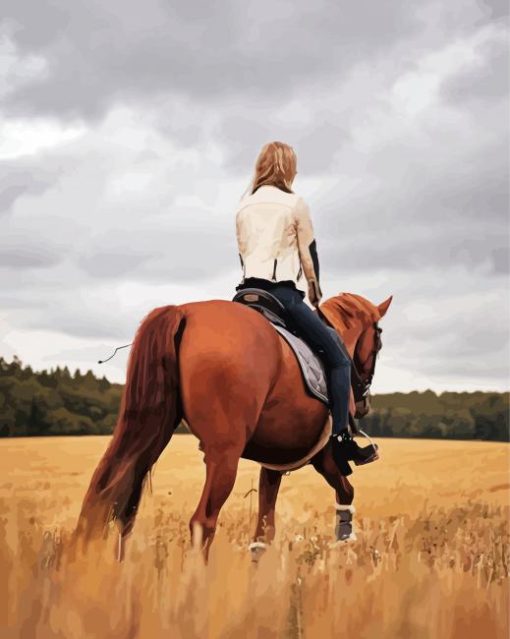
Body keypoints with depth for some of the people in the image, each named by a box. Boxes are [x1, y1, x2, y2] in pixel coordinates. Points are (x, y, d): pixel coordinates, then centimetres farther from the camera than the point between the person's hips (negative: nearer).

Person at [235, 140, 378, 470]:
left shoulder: (243, 205, 17)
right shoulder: (295, 204, 2)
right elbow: (309, 256, 4)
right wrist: (316, 294, 18)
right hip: (283, 292, -6)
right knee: (339, 359, -1)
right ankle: (341, 438, -13)